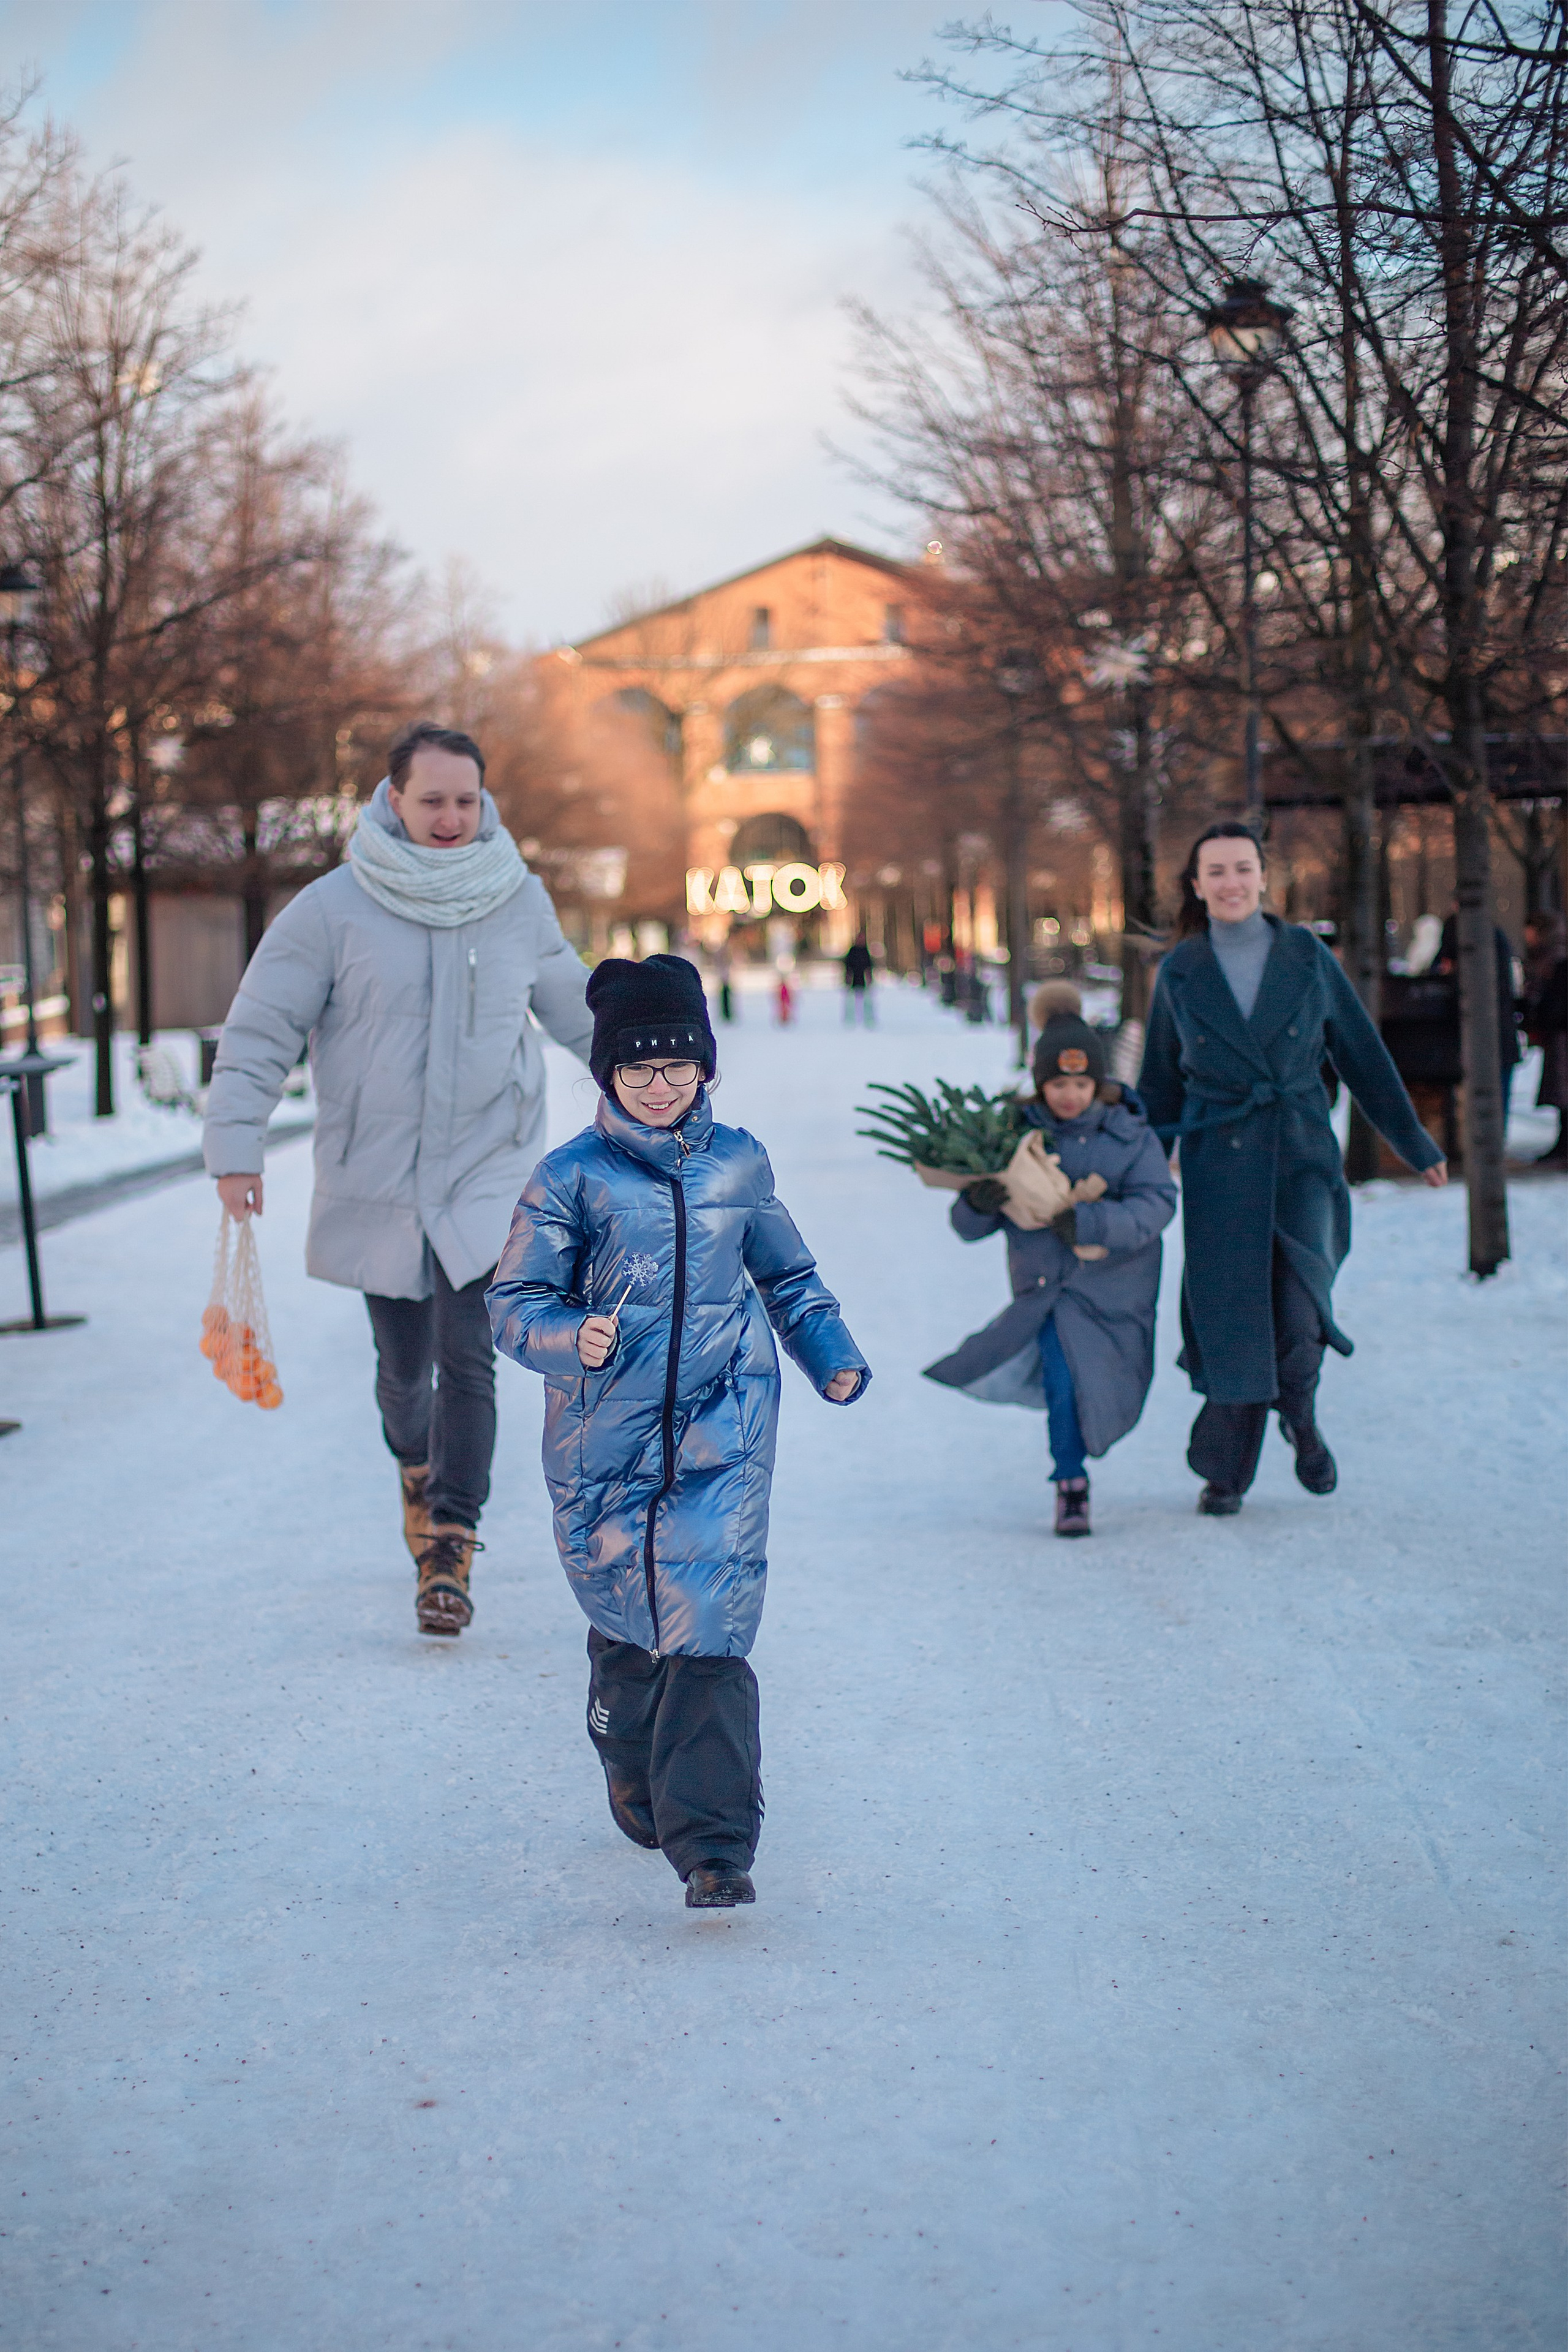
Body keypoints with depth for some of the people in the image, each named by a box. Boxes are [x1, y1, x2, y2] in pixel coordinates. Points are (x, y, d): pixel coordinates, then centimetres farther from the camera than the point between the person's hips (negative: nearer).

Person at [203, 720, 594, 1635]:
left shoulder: (521, 901, 2)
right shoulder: (333, 910, -7)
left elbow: (575, 1006, 21)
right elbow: (258, 1033, -4)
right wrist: (236, 1150, -13)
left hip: (490, 1175, 0)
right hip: (377, 1182, 0)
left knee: (468, 1358, -13)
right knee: (404, 1367, 11)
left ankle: (450, 1553, -8)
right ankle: (419, 1469, 43)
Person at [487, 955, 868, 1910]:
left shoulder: (739, 1163, 9)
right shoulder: (571, 1178, 0)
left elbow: (789, 1276, 24)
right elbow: (515, 1300, -1)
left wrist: (833, 1355, 10)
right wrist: (571, 1337, -21)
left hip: (724, 1434, 0)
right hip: (606, 1441, 0)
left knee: (710, 1627, -11)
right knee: (628, 1625, 9)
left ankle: (714, 1842, -11)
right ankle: (637, 1786, 36)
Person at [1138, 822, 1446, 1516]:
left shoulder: (1306, 955, 2)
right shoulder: (1180, 972, 4)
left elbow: (1362, 1054, 9)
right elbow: (1160, 1082, 13)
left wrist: (1414, 1142, 13)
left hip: (1300, 1153, 0)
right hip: (1218, 1161, 1)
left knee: (1301, 1268, -25)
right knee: (1231, 1317, -2)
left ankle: (1299, 1408, 2)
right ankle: (1226, 1472, 16)